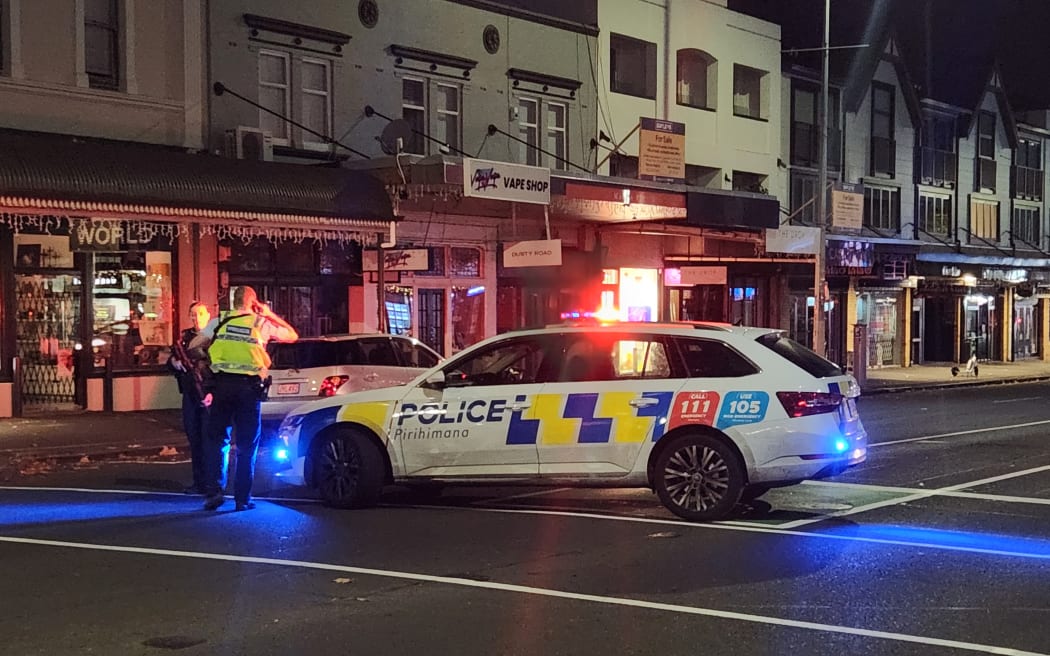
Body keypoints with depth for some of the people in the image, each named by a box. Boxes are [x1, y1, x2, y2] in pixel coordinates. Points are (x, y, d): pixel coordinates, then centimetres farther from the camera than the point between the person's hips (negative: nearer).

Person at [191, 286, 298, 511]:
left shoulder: (219, 322, 6)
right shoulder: (262, 324, 6)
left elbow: (193, 346, 9)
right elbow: (292, 335, 20)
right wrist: (269, 314, 23)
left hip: (222, 383, 1)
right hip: (249, 386, 0)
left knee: (217, 439, 11)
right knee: (247, 445, 7)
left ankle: (214, 490, 0)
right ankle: (242, 498, 7)